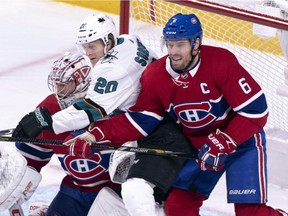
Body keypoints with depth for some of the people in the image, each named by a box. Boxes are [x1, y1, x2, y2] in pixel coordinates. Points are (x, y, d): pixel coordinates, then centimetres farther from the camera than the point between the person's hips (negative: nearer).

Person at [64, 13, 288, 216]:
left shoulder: (222, 62, -26)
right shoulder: (156, 76, -11)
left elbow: (256, 110, -24)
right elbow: (139, 120, -8)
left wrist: (223, 143, -29)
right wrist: (98, 133, -21)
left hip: (242, 138, -5)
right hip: (196, 145, 5)